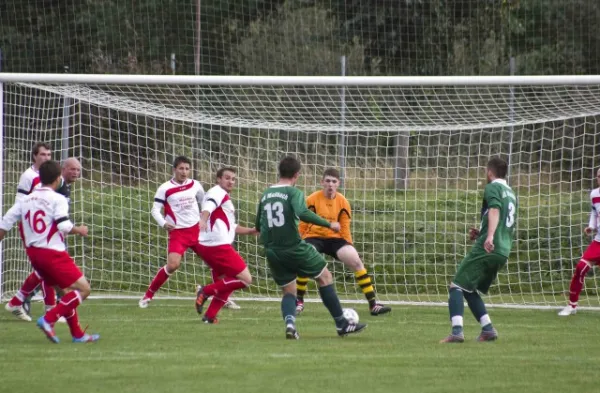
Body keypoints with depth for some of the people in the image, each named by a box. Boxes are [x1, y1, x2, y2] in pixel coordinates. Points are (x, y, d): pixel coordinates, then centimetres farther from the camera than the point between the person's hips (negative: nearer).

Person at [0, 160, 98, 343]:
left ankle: (78, 334, 18)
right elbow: (64, 226, -19)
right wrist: (79, 230, 0)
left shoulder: (26, 200, 10)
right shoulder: (57, 199, -9)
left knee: (67, 290, 19)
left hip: (33, 252, 8)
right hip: (53, 253, -8)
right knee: (83, 288, -5)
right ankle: (48, 320, -17)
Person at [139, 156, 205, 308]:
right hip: (177, 232, -4)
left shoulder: (195, 185, 4)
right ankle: (148, 295, -6)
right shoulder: (165, 188, -7)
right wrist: (163, 223, -24)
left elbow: (205, 203, 20)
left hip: (196, 230, 4)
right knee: (173, 265, -21)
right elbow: (155, 210, -7)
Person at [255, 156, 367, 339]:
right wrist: (329, 224, -21)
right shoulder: (294, 193, -9)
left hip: (272, 252, 6)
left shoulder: (265, 195, 10)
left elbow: (259, 226, 18)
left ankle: (289, 322, -15)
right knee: (325, 277, 11)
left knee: (288, 291, 16)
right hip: (294, 248, -6)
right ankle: (342, 324, 12)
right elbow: (302, 213, -28)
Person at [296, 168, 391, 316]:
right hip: (314, 237, -3)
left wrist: (349, 248, 2)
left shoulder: (343, 202, 0)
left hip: (334, 238, 3)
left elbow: (345, 229, 6)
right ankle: (299, 302, -10)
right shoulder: (312, 200, -9)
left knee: (356, 261, -15)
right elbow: (302, 225, -2)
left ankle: (373, 303, -10)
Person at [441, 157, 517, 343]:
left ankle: (457, 331, -23)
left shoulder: (492, 188, -2)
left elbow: (494, 211, -21)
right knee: (470, 290, 20)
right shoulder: (511, 194, 23)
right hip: (503, 252, 8)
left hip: (487, 249, -8)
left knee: (457, 286, -6)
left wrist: (489, 236, -36)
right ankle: (488, 329, 8)